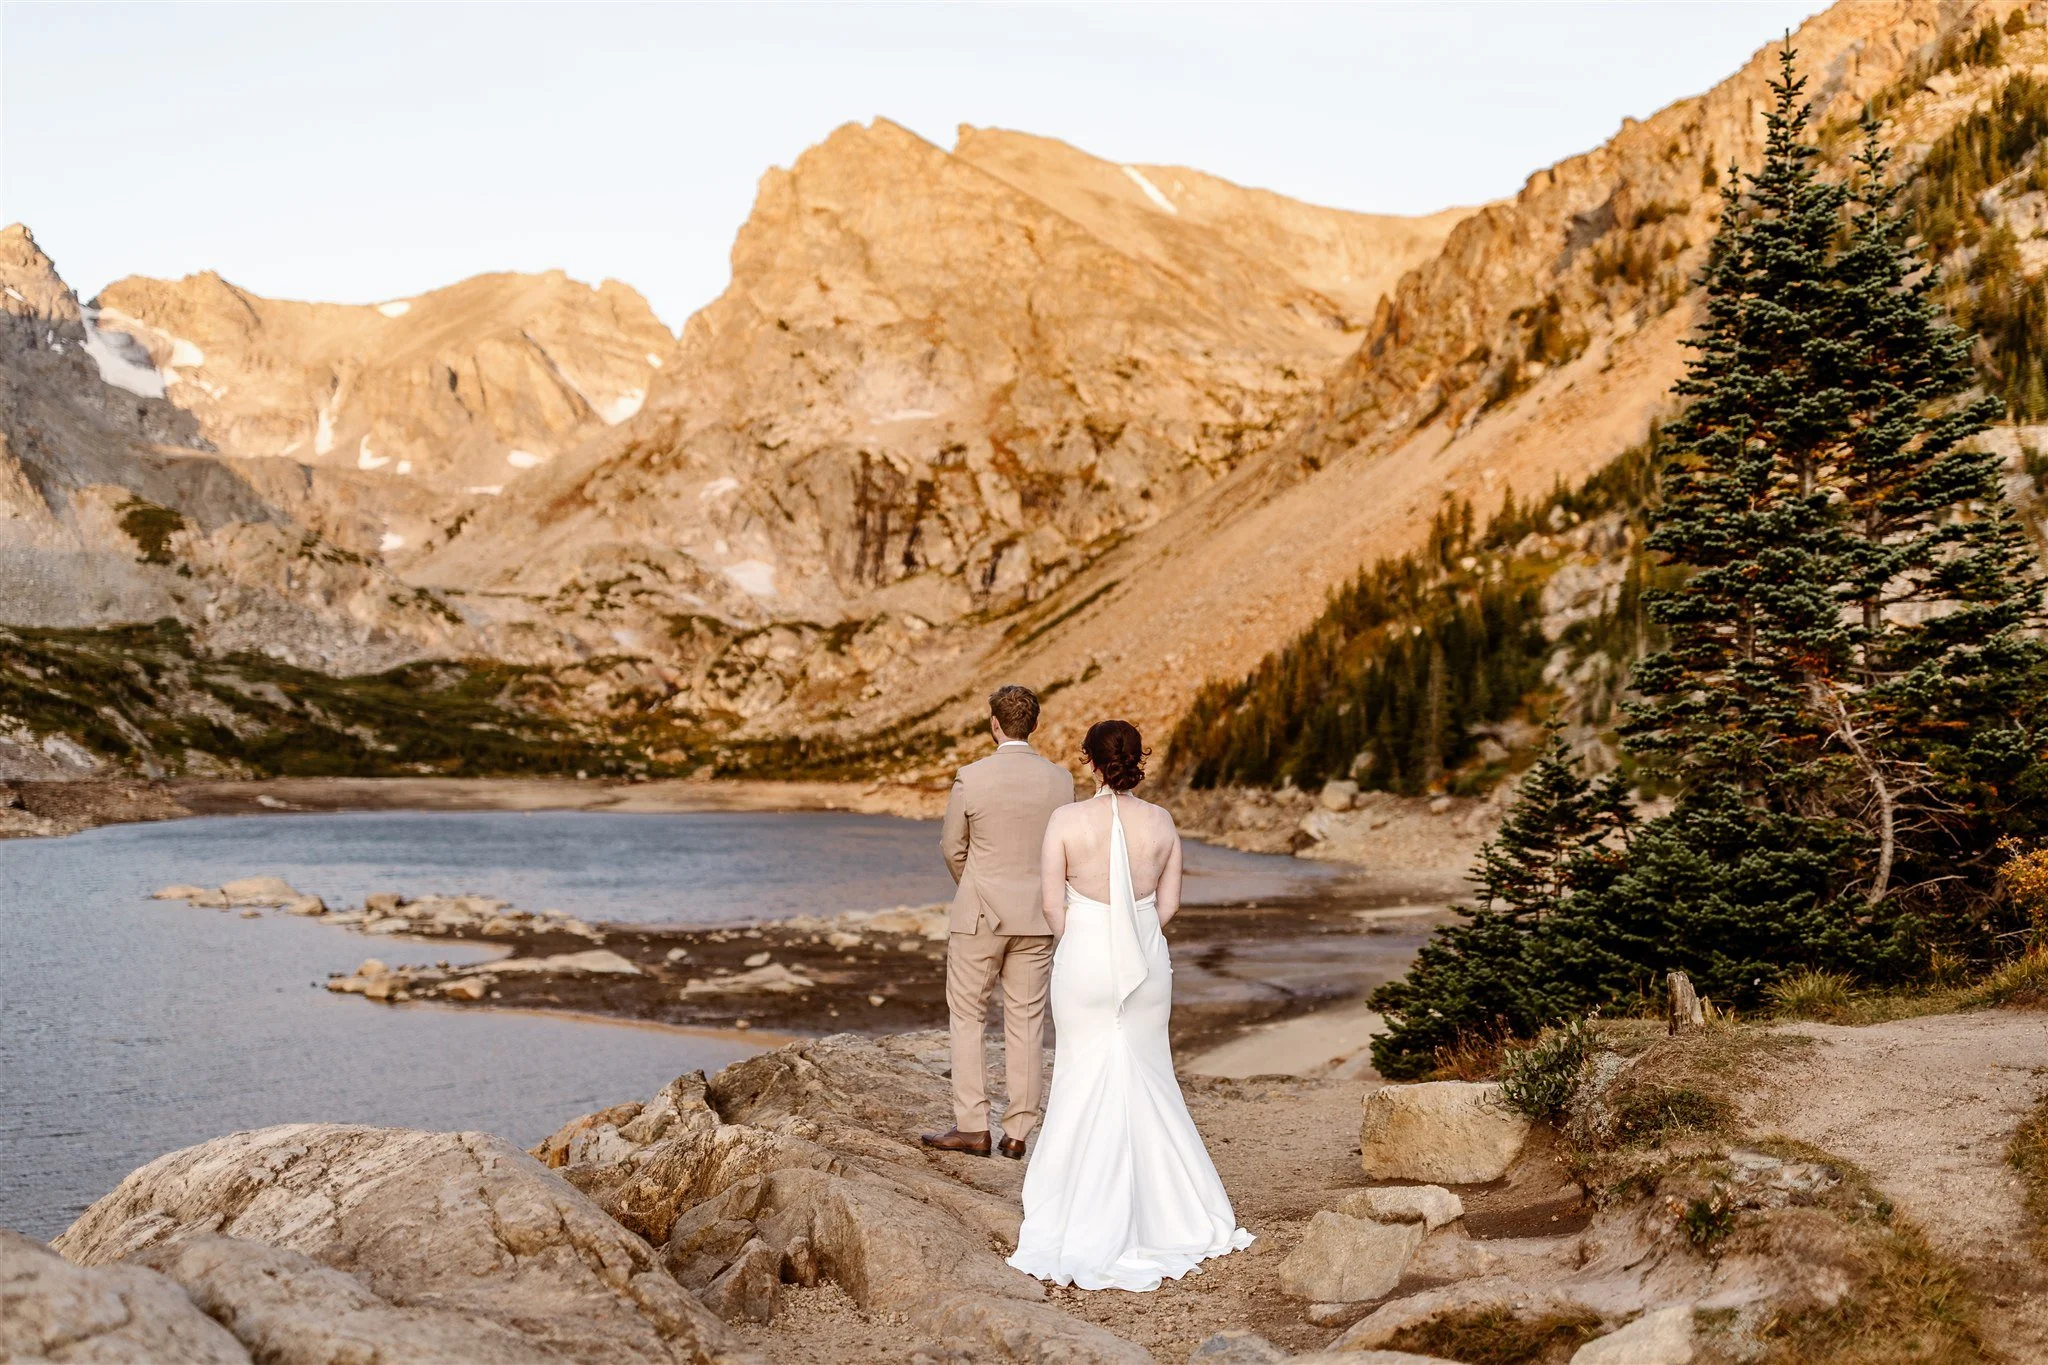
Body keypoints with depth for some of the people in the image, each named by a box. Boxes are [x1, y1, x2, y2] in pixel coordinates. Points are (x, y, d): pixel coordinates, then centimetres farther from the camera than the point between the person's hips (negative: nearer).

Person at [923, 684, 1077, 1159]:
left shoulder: (971, 778, -12)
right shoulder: (1060, 780, -3)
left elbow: (953, 848, 0)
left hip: (979, 915, -3)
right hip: (1037, 917, 3)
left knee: (967, 1018, 8)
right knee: (1027, 1022, 8)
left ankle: (972, 1127, 6)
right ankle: (1017, 1132, 10)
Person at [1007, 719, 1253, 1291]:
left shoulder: (1067, 820, -11)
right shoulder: (1161, 821, -3)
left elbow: (1053, 904, -8)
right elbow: (1169, 901, 4)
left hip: (1084, 960, -2)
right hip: (1146, 962, 3)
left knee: (1083, 1079, 7)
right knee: (1147, 1077, 15)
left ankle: (1080, 1219, 13)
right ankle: (1172, 1209, 21)